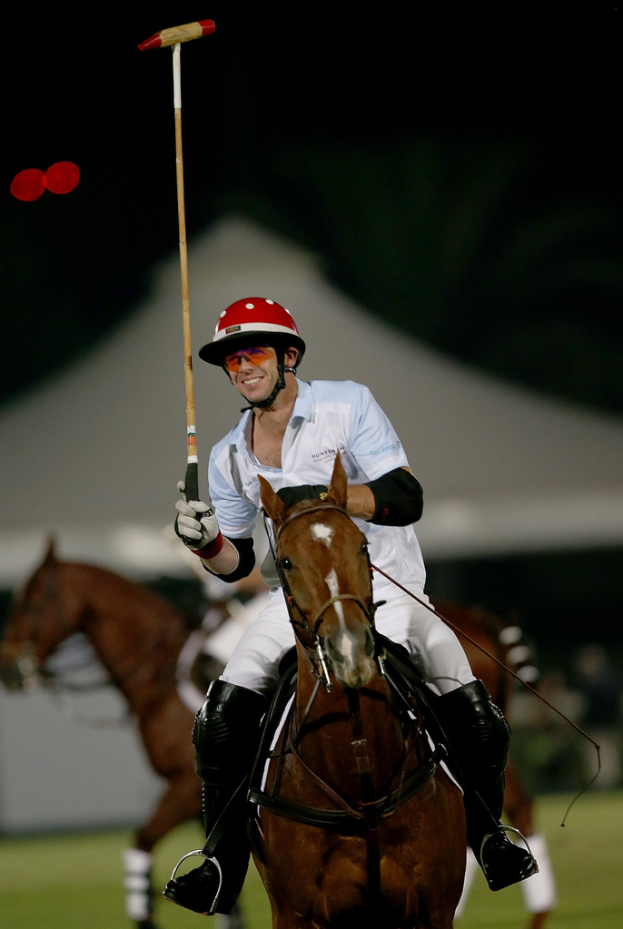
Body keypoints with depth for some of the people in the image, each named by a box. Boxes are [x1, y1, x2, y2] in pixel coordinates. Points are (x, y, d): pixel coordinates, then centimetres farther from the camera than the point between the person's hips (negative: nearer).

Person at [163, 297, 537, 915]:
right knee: (222, 717, -15)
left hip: (388, 590, -3)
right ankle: (222, 865, -3)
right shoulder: (230, 458, 4)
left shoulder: (347, 405, -10)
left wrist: (326, 495, -33)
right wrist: (206, 542, -12)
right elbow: (236, 563, 11)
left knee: (476, 719, -13)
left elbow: (406, 499, -19)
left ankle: (487, 834, 13)